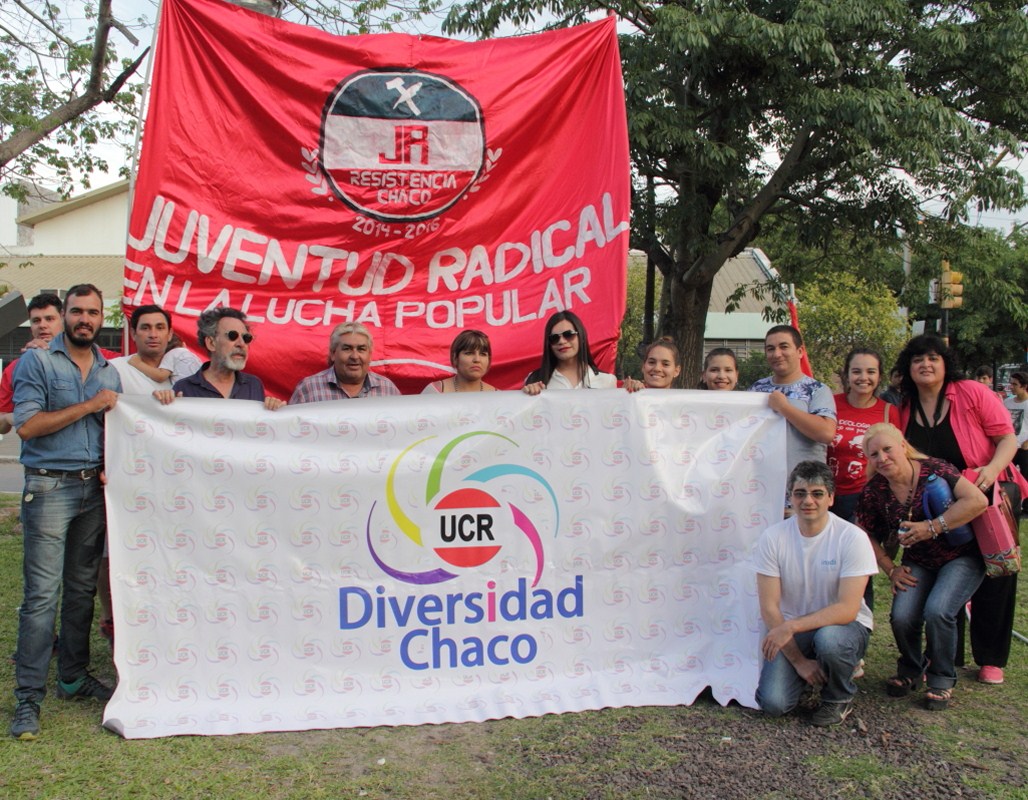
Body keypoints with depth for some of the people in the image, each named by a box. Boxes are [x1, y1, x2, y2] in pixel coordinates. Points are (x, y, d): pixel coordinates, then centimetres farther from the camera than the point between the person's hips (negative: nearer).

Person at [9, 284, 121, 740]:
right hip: (50, 487, -5)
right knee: (42, 595, -7)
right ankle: (28, 696, 0)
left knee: (83, 590, 11)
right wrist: (88, 406, -12)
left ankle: (74, 677, 23)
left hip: (94, 488, 5)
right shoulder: (37, 362, -2)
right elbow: (27, 425, -12)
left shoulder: (108, 371, 14)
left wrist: (110, 466, 2)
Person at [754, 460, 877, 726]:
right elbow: (769, 609, -10)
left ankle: (839, 698, -3)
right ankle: (805, 672, 17)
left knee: (827, 639, -38)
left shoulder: (852, 538, -17)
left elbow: (847, 610, -22)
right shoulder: (772, 538, -12)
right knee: (773, 703, -19)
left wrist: (791, 627, -31)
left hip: (844, 625, -1)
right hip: (790, 629, 2)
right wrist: (798, 661, -14)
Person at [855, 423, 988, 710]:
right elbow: (866, 536, 5)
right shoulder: (874, 491, -8)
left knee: (936, 611, -27)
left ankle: (942, 679, 1)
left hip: (962, 556, -3)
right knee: (901, 617, -19)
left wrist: (931, 528, -28)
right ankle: (911, 670, 14)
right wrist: (891, 569, -2)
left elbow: (977, 501, -28)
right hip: (918, 563, 3)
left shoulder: (934, 470, -19)